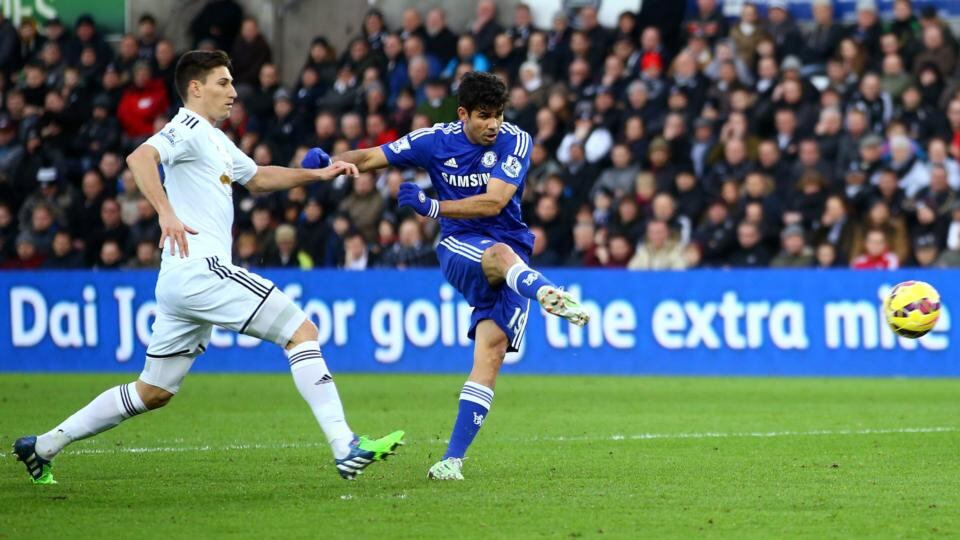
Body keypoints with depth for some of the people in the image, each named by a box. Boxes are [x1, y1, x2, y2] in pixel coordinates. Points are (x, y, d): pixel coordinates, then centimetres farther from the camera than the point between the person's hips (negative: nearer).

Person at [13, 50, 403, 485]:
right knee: (302, 331, -11)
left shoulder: (215, 140, 24)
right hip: (201, 269, -10)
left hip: (179, 283, 10)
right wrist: (166, 213, -38)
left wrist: (318, 174, 27)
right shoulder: (189, 129, -6)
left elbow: (257, 178, 38)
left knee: (153, 393, 14)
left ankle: (44, 445, 18)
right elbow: (139, 158, -25)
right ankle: (345, 448, -17)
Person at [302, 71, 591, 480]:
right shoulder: (436, 141, 0)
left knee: (491, 351, -15)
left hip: (513, 255, 1)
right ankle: (549, 294, -73)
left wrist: (432, 206, -19)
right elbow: (370, 158, 3)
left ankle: (453, 458, -14)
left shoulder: (515, 142, -4)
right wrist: (329, 162, -15)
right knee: (500, 255, -38)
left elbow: (493, 202, -14)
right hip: (459, 248, -1)